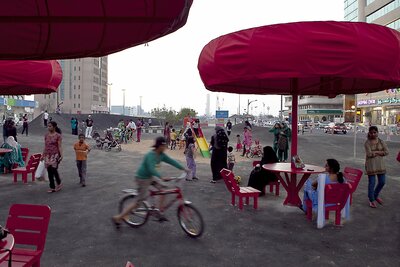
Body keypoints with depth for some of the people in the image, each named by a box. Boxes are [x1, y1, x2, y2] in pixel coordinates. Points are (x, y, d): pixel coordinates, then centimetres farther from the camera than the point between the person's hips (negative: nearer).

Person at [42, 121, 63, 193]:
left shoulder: (58, 135, -5)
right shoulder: (46, 135, 10)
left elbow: (60, 146, -9)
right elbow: (45, 146, 16)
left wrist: (61, 155, -19)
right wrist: (43, 155, 15)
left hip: (55, 155, -5)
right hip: (48, 155, 5)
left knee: (54, 170, -11)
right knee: (49, 171, 6)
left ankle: (59, 183, 13)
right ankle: (52, 187, 14)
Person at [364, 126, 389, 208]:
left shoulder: (381, 141, 5)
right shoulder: (367, 142, -8)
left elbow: (387, 152, -4)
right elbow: (369, 154, -18)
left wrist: (375, 152, -13)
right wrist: (380, 152, -8)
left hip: (380, 164, 5)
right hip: (371, 165, -4)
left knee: (382, 182, 10)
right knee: (372, 182, 1)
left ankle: (376, 196, 36)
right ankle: (371, 200, 16)